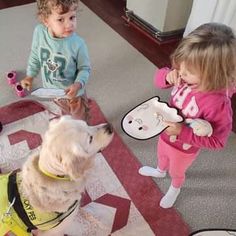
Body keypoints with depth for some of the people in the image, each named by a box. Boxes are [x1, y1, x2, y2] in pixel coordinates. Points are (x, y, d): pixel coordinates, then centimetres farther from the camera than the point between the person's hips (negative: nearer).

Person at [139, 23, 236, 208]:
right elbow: (159, 78, -8)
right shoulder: (188, 76, -24)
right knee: (162, 155, 36)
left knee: (176, 172, 28)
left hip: (184, 148, -5)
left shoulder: (218, 103, -40)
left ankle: (175, 188, 64)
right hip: (166, 133, 5)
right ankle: (160, 171, 72)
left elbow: (217, 141, -29)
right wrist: (167, 76, -31)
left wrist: (183, 132, -37)